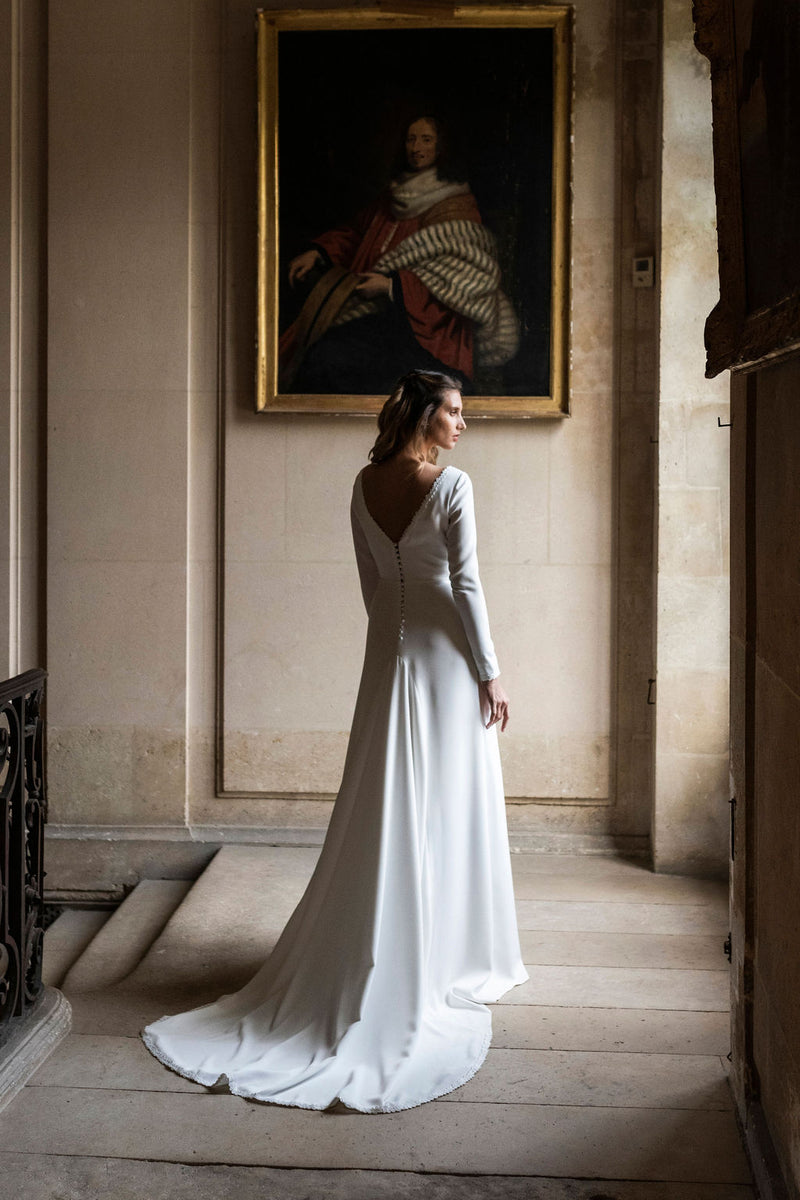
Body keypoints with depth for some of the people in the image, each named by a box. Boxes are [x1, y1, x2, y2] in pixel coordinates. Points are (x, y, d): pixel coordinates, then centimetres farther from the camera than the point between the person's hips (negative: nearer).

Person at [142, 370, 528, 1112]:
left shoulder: (365, 485, 6)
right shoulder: (451, 485, -12)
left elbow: (370, 580, 11)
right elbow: (465, 585, -14)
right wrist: (490, 674, -9)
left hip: (387, 654, 6)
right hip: (444, 656, -6)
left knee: (384, 809, 11)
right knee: (446, 809, 4)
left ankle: (371, 959, 17)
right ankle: (441, 962, 13)